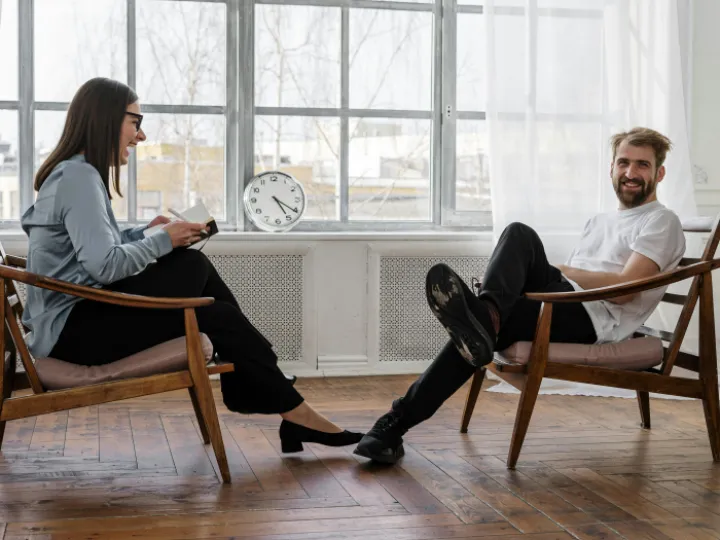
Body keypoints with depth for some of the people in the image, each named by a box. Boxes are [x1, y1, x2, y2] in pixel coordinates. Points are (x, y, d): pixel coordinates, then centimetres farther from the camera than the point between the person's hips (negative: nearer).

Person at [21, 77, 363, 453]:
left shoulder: (74, 172, 16)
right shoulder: (80, 177, -15)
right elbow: (104, 266, -24)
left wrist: (145, 232, 6)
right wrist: (163, 241, -11)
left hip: (74, 317, 9)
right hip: (74, 328, -9)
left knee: (195, 266, 0)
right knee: (218, 318, -11)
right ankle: (293, 412, 1)